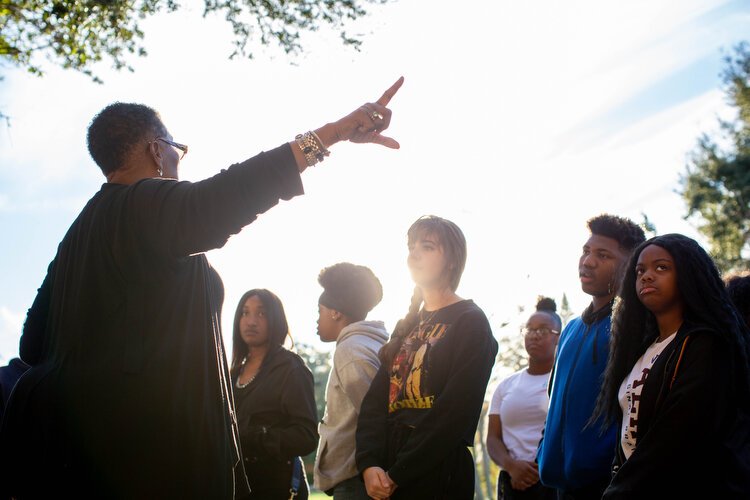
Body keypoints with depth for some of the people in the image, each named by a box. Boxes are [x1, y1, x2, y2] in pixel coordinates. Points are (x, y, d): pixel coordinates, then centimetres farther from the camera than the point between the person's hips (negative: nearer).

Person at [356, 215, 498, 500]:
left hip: (439, 476, -6)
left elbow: (455, 412, -14)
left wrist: (396, 475, -15)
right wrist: (369, 464, -10)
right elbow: (375, 401, 7)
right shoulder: (408, 326, 16)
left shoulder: (471, 323, -5)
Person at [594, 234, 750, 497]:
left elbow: (672, 443, -21)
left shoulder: (707, 346, -13)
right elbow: (629, 429, 11)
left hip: (694, 486, -7)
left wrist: (620, 490, -19)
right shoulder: (643, 347, 13)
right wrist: (619, 483, -1)